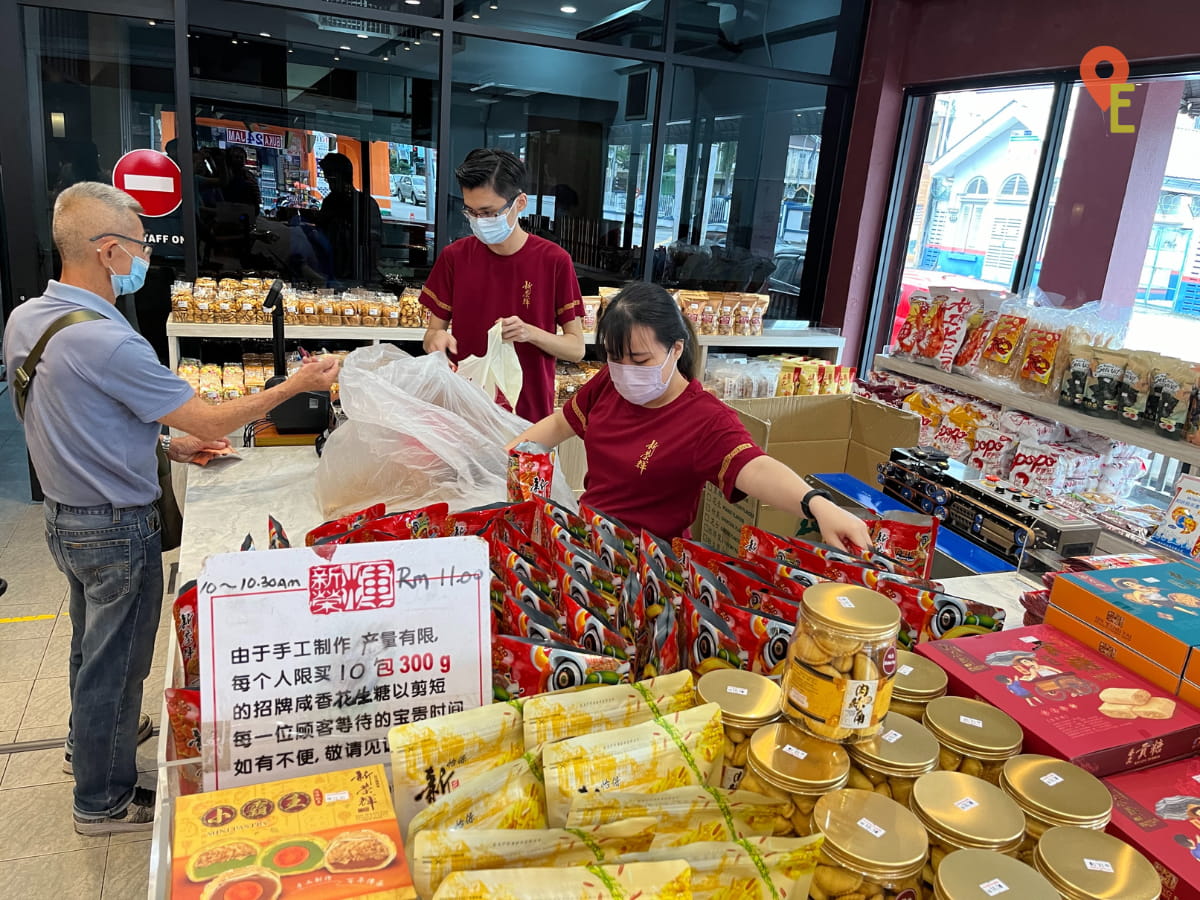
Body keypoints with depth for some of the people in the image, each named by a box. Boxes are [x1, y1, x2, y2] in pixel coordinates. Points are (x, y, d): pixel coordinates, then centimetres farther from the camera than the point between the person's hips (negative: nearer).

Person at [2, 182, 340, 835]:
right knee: (114, 661, 9)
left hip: (64, 516, 9)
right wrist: (296, 385, -15)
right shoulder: (108, 343, -30)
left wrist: (163, 444, 10)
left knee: (91, 640, 28)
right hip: (117, 530, -9)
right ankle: (103, 800, 27)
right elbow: (210, 424, -24)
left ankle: (88, 739, 51)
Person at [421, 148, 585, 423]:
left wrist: (530, 333, -23)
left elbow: (576, 348, -5)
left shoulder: (554, 261, -9)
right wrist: (436, 338, -19)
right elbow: (432, 331, 3)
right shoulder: (455, 256, -2)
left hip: (529, 413, -2)